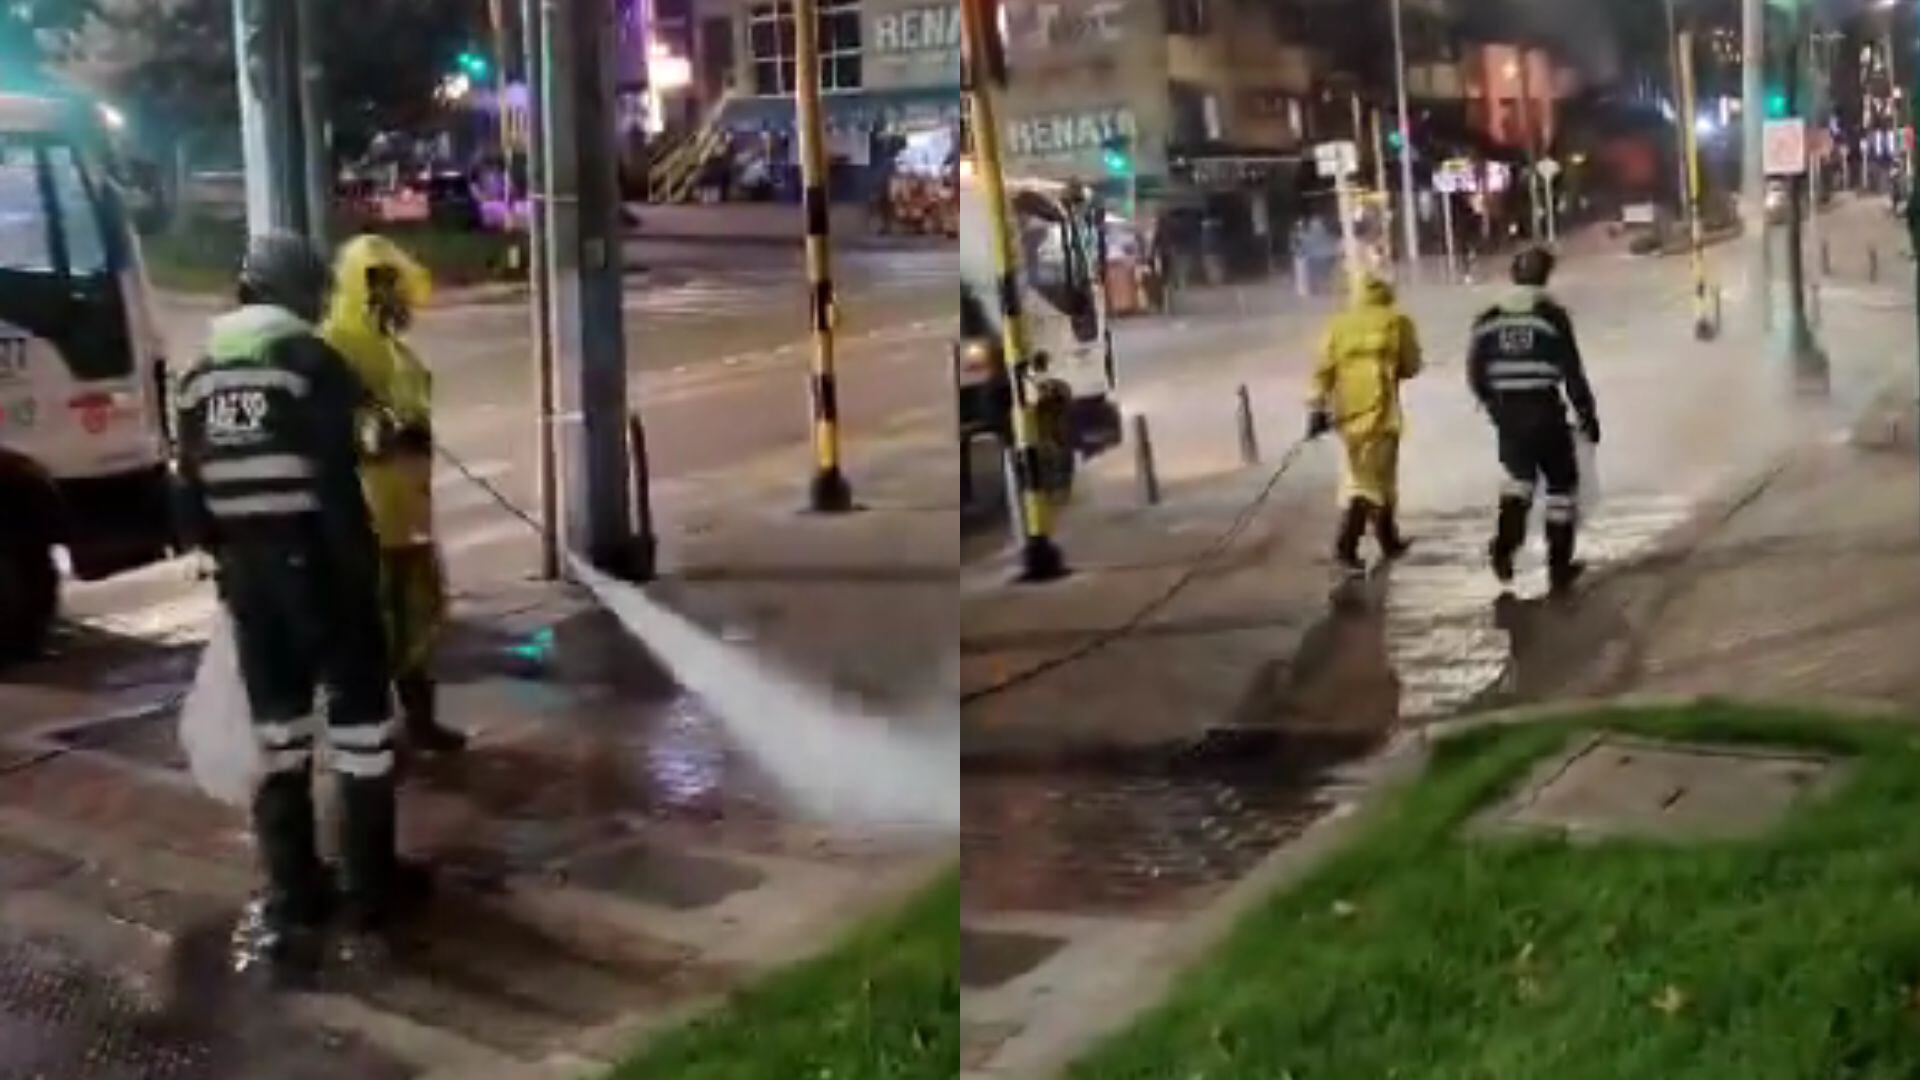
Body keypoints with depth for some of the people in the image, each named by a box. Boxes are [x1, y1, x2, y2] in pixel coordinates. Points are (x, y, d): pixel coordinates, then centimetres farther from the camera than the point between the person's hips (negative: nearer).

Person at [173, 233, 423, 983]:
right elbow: (336, 482, -16)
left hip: (246, 569, 6)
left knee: (278, 729, 12)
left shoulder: (201, 375, 10)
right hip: (317, 562, -6)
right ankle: (370, 888, 13)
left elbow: (191, 492, 12)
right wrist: (364, 569, -11)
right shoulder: (311, 363, -10)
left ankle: (292, 900, 15)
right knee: (357, 713, 6)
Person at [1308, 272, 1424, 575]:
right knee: (1370, 480, -2)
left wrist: (1319, 408, 1)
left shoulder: (1338, 325, 9)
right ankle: (1345, 547, -12)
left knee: (1374, 476, 18)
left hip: (1347, 411, 5)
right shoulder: (1397, 321, 1)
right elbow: (1411, 366, 4)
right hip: (1379, 410, -5)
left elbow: (1324, 369, 1)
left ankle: (1389, 541, 28)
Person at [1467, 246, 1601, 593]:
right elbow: (1571, 372, -9)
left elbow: (1475, 373, 8)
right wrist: (1587, 415, 1)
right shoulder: (1552, 315, -8)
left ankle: (1505, 544, -5)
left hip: (1507, 412, 3)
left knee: (1520, 477, 19)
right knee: (1562, 483, 11)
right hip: (1544, 410, -3)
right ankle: (1559, 566, 12)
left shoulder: (1488, 319, 3)